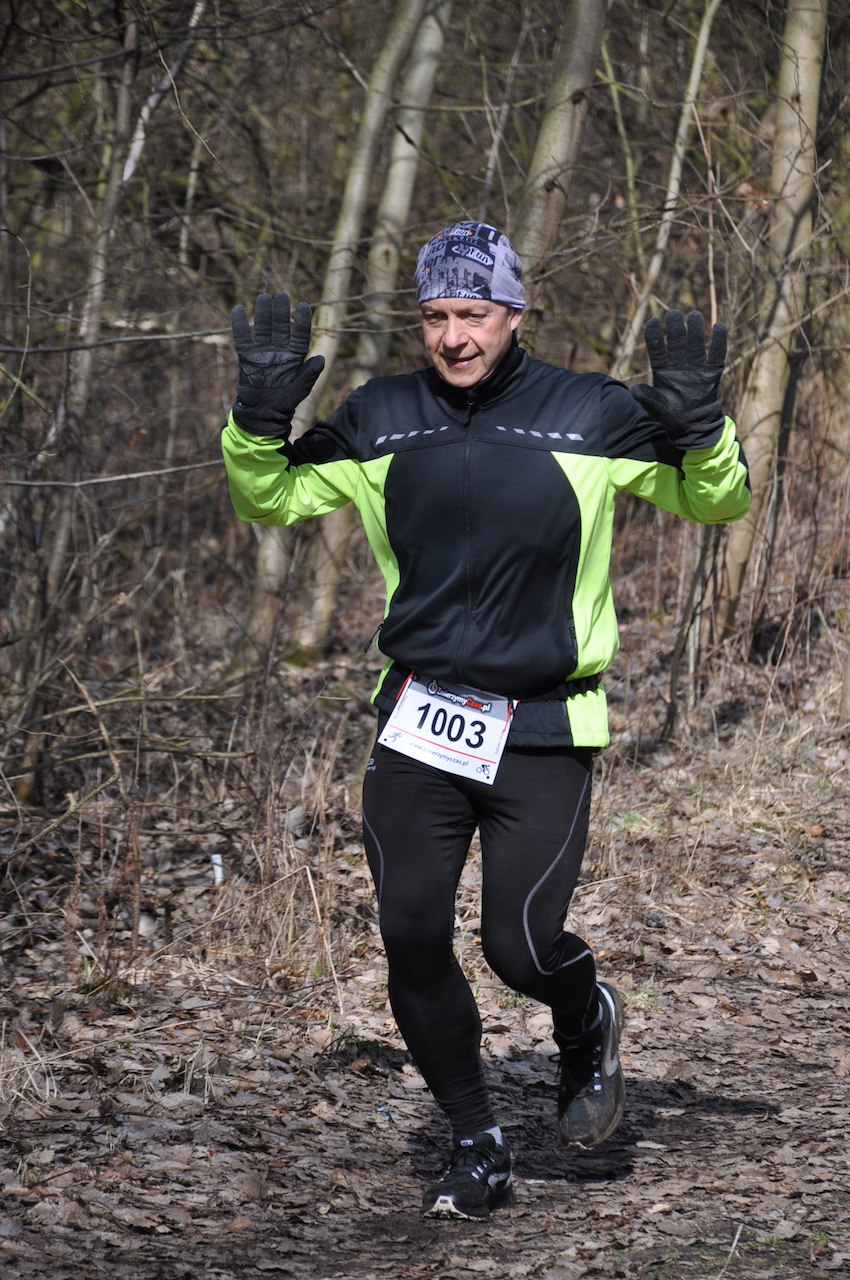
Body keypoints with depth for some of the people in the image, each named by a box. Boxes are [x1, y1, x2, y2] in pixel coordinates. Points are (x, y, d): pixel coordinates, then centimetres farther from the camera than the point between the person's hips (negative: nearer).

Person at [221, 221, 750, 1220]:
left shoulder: (589, 417, -4)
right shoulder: (379, 421, 3)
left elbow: (716, 503, 5)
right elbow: (268, 501, 13)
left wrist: (699, 430, -16)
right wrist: (260, 419, -6)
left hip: (545, 732, -3)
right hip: (418, 720, 3)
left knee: (521, 944, -9)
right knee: (412, 939, -2)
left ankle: (587, 1023, 28)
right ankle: (474, 1144, 17)